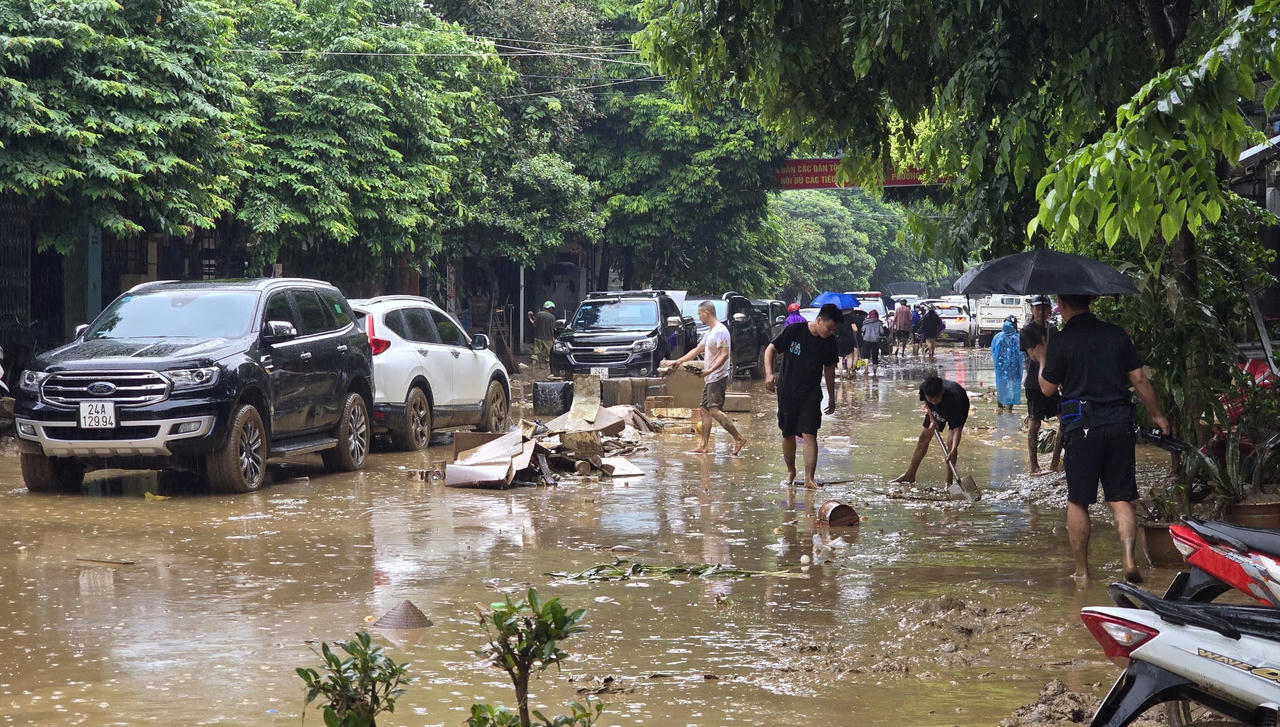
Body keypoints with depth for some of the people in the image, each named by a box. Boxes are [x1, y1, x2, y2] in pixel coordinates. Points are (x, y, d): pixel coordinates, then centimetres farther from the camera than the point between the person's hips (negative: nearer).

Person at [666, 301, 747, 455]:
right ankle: (705, 445, 12)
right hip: (710, 378, 11)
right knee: (705, 410, 10)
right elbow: (697, 350, 27)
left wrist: (711, 369, -32)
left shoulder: (721, 331, -14)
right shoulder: (709, 332, 18)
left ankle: (739, 438, -18)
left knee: (714, 410, -18)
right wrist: (679, 361, 26)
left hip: (718, 377, -11)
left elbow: (724, 354, -22)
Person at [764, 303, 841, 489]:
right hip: (787, 391, -1)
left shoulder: (829, 342, 0)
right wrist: (769, 373, -18)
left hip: (811, 395, 1)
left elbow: (829, 369, 13)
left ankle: (810, 478, -13)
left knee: (810, 435, -11)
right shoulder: (794, 330, -11)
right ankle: (790, 471, 29)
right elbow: (771, 349, -4)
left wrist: (831, 397, 17)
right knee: (788, 434, 9)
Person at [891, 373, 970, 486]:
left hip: (959, 407, -5)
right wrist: (932, 419, -16)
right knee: (924, 436, 5)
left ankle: (948, 482, -11)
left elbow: (957, 428, -45)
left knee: (951, 442, -19)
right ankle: (910, 475, 16)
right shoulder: (923, 387, -34)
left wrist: (953, 450, -55)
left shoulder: (953, 397, -46)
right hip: (936, 410, 5)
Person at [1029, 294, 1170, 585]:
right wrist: (1156, 414, 19)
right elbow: (1139, 378, 7)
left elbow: (1047, 388, 1)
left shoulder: (1060, 341, -6)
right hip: (1120, 423, 3)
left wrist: (1042, 359, 19)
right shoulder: (1116, 334, 5)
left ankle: (1081, 570, 11)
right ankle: (1128, 558, -10)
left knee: (1077, 501, 7)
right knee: (1120, 497, 8)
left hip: (1082, 427, -3)